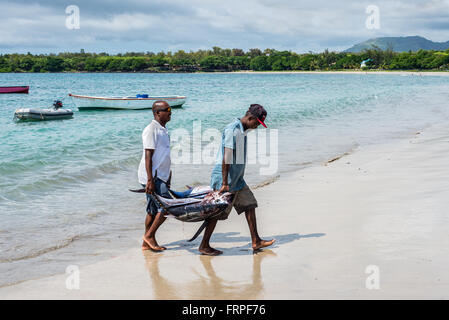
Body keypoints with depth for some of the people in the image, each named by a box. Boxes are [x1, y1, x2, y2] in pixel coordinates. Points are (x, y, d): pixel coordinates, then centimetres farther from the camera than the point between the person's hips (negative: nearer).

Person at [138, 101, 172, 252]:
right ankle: (149, 235, 0)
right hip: (153, 177, -9)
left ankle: (147, 242, 17)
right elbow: (148, 156, -18)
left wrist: (168, 175, 25)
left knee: (154, 210, 11)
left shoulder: (163, 130, 17)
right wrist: (150, 180, -23)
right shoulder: (151, 130, -13)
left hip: (160, 176, 9)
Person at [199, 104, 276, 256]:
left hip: (236, 178, 10)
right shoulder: (232, 130, -20)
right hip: (224, 177, -10)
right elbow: (226, 158, -23)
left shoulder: (243, 130, 11)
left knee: (249, 204, 8)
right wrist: (225, 183, -24)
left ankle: (255, 241, 14)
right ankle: (204, 246, 8)